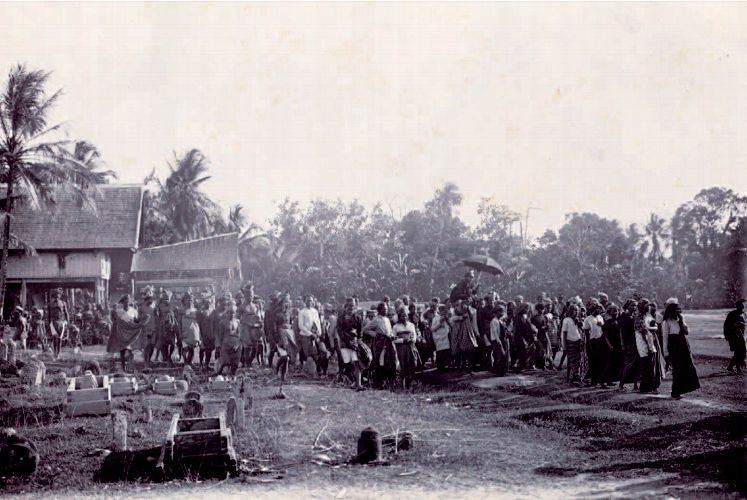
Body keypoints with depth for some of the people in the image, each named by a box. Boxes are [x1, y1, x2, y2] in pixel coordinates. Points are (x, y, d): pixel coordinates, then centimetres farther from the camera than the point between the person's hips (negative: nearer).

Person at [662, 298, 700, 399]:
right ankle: (675, 392, 4)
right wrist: (666, 352, -11)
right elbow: (665, 338, -8)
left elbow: (687, 332, 9)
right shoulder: (666, 322, -7)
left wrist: (682, 321, -4)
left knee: (688, 367, 3)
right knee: (677, 369, -5)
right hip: (674, 348, -6)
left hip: (684, 346, 6)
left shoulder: (680, 319, 11)